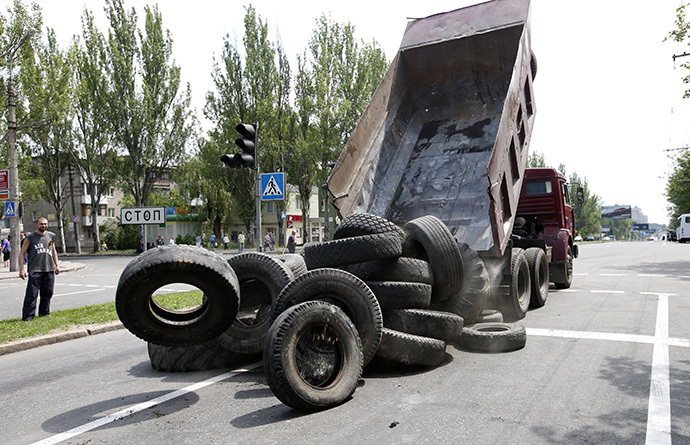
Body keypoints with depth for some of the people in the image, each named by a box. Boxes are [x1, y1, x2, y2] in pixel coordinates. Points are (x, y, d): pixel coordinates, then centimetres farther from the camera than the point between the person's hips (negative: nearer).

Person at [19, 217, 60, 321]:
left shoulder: (51, 236, 12)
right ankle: (28, 315, -1)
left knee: (47, 293, 9)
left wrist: (57, 265, 17)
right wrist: (21, 269, -7)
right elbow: (22, 254, 0)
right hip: (35, 270, -4)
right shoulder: (30, 237, 0)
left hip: (49, 270, 4)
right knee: (32, 294, -7)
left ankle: (44, 313, 21)